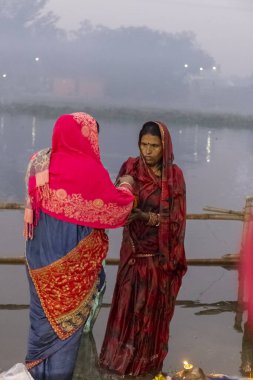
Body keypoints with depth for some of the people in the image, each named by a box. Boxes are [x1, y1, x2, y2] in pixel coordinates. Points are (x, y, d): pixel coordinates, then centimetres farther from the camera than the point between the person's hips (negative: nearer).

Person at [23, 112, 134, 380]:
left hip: (40, 250, 6)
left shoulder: (40, 162, 0)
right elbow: (115, 207, -8)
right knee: (68, 313, 8)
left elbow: (33, 203, 10)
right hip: (73, 256, -6)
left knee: (45, 307, 18)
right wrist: (126, 187, 10)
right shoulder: (89, 169, -17)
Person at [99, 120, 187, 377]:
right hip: (134, 251, 0)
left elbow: (176, 219, -9)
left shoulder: (174, 175, -5)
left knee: (154, 308, 9)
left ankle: (149, 362, 24)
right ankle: (122, 357, 20)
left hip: (161, 254, 0)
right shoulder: (130, 168, -3)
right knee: (128, 305, 3)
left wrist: (146, 216, -25)